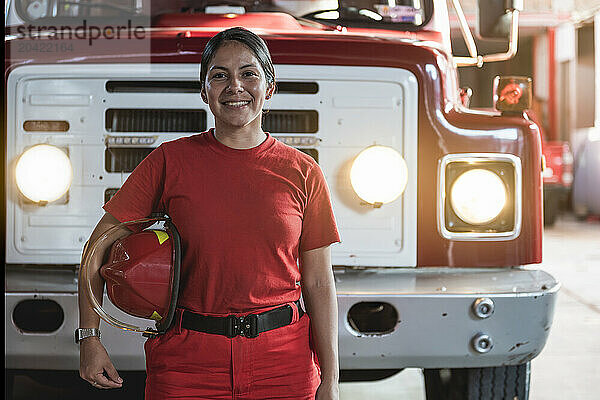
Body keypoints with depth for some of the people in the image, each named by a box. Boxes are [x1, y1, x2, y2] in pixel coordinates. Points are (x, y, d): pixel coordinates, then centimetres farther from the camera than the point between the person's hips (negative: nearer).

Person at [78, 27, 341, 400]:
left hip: (282, 362, 1)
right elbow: (99, 246, 2)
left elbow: (319, 282, 1)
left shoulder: (303, 172, 1)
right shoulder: (169, 161, -1)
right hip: (186, 362, 0)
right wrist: (90, 339, -4)